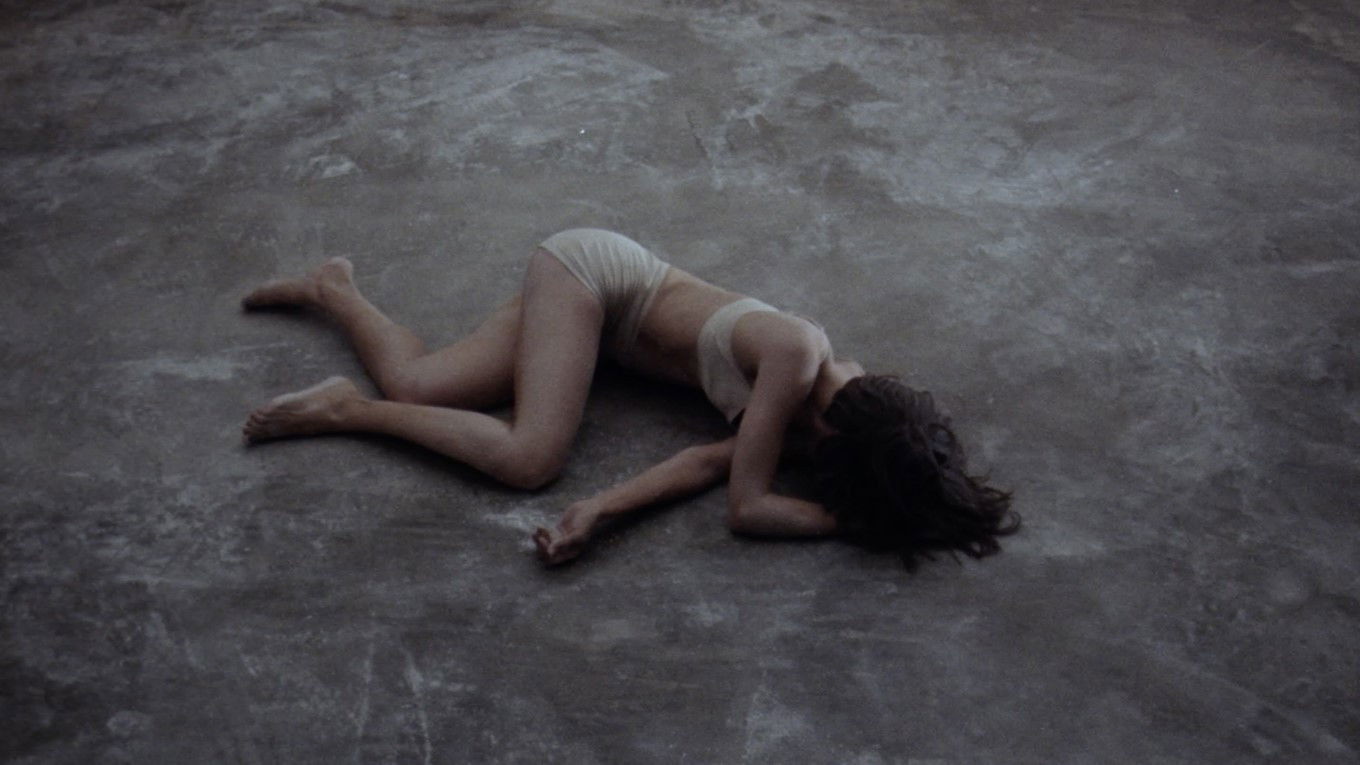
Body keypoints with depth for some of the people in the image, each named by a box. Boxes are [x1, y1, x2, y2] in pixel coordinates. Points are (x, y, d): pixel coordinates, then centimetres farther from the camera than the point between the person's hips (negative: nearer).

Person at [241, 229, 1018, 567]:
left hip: (593, 291, 7)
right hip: (591, 266, -7)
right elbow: (746, 505, -29)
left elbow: (712, 460, -14)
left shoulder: (835, 392, -8)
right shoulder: (797, 354, -31)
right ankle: (346, 409, -5)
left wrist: (604, 509, -28)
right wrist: (858, 522, -23)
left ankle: (332, 288, 28)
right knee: (532, 458, -23)